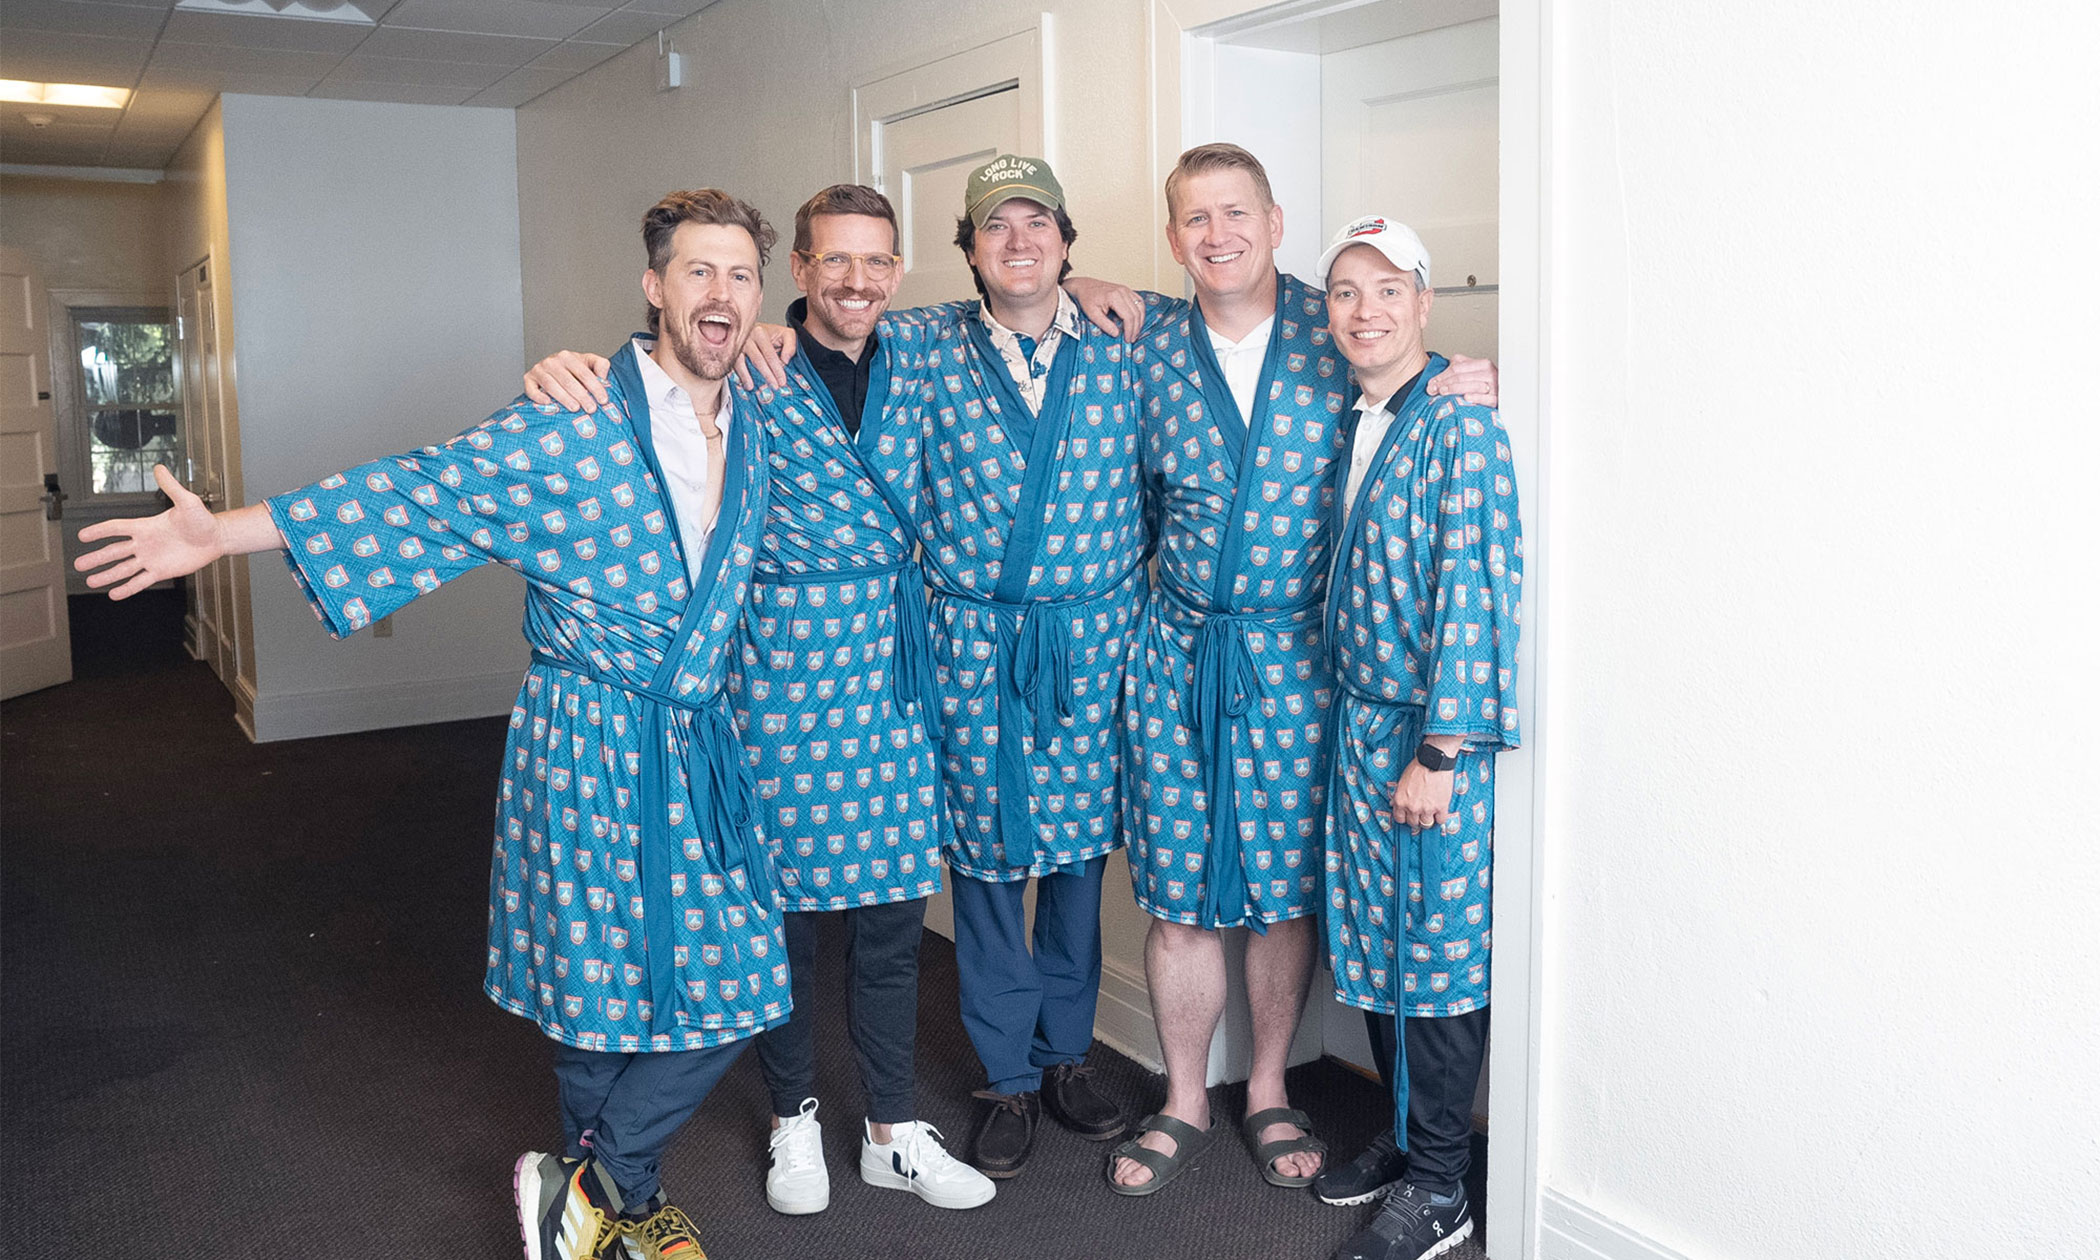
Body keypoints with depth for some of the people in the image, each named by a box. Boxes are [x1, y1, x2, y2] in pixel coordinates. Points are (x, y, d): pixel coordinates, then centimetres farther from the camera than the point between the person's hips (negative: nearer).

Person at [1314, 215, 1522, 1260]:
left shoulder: (1458, 421, -13)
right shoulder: (1353, 423, 11)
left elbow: (1474, 588, -18)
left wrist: (1439, 751, -20)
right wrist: (1365, 731, 12)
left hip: (1436, 736, -7)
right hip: (1361, 722, 8)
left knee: (1438, 952, 2)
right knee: (1378, 941, 16)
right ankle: (1400, 1136, 33)